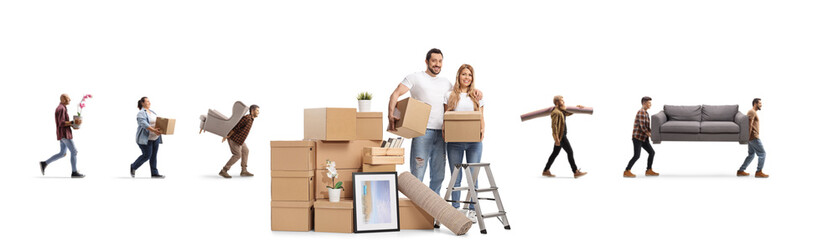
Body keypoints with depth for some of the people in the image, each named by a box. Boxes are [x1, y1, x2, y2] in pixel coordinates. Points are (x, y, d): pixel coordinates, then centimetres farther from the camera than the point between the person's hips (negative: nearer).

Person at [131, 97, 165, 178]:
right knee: (147, 155, -8)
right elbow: (144, 124, -26)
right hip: (145, 138, -8)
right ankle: (133, 167, 12)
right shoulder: (141, 113, -12)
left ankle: (154, 173, 4)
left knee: (154, 156, 4)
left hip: (155, 138, 8)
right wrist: (153, 130, -36)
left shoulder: (152, 112, 14)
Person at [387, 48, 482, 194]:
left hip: (440, 133, 6)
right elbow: (396, 94, -5)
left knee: (438, 175, 8)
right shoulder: (415, 78, 3)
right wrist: (391, 114, -22)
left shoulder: (445, 82, 20)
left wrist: (475, 92, 12)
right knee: (417, 173, -9)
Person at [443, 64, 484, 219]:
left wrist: (482, 131, -9)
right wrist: (444, 131, -10)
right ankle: (455, 209, 8)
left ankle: (472, 209, 5)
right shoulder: (450, 96, 10)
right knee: (455, 176, 2)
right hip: (454, 141, 0)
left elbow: (482, 119, 11)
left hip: (474, 141, 0)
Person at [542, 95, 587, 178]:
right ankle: (576, 172, -6)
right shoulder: (556, 112, -16)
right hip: (560, 135, -10)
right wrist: (556, 138, -27)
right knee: (570, 152, -8)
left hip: (562, 135, 10)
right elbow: (554, 125, -22)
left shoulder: (561, 111, 15)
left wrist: (577, 107, 24)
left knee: (555, 153, 12)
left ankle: (546, 171, 16)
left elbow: (569, 113, 34)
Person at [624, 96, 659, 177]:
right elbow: (642, 126, -21)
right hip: (637, 137, -10)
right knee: (637, 156, -11)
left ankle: (649, 171, 11)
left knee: (652, 152, 6)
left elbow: (647, 127, 19)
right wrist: (649, 134, -15)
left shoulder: (646, 113, 16)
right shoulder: (641, 112, -15)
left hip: (643, 138, 10)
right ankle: (626, 172, -2)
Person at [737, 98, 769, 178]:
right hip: (753, 137, -10)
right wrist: (748, 137, -22)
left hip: (752, 138, 10)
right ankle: (759, 172, -4)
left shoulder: (753, 112, 20)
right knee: (762, 153, -5)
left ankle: (740, 171, 13)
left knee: (751, 155, 13)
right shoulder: (752, 112, -13)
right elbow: (749, 125, -19)